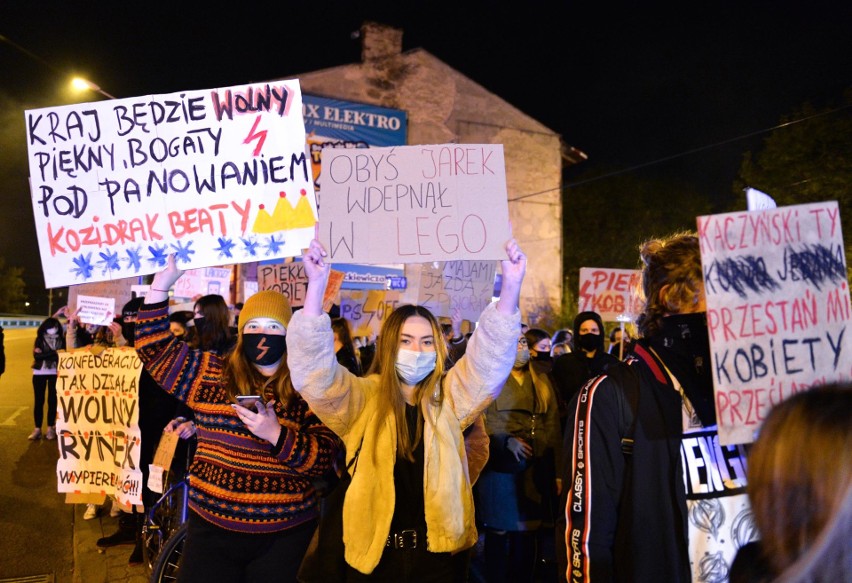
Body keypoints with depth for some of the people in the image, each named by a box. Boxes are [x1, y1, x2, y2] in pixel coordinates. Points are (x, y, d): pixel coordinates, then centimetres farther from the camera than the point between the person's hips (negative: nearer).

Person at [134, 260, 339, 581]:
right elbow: (154, 349, 4)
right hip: (211, 528, 2)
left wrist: (276, 434, -24)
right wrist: (161, 284, -5)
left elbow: (324, 458, -9)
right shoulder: (211, 373, 3)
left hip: (284, 536, -1)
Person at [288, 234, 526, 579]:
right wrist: (317, 284, -30)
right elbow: (314, 373, -19)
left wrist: (511, 285, -24)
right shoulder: (360, 399, -5)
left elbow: (492, 355, -9)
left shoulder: (449, 398, 0)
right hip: (373, 555, -1)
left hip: (435, 554, 1)